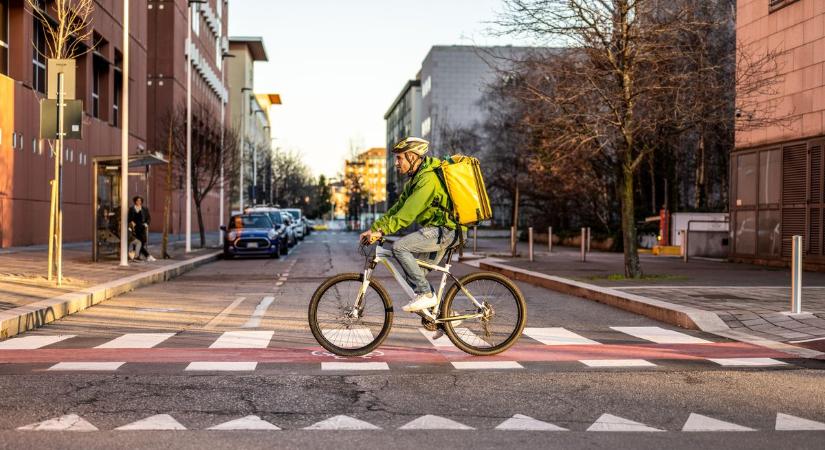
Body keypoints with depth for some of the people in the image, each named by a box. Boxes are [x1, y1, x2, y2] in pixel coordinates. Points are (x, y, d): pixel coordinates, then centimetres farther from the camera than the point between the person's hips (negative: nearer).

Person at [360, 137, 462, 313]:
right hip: (438, 230, 10)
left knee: (399, 247, -21)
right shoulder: (416, 177, 15)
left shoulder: (428, 179, -18)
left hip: (444, 230, -10)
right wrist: (374, 229, 5)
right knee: (412, 274, 10)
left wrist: (382, 231, -28)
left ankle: (425, 294, -16)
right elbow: (398, 207, 13)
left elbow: (408, 212, -26)